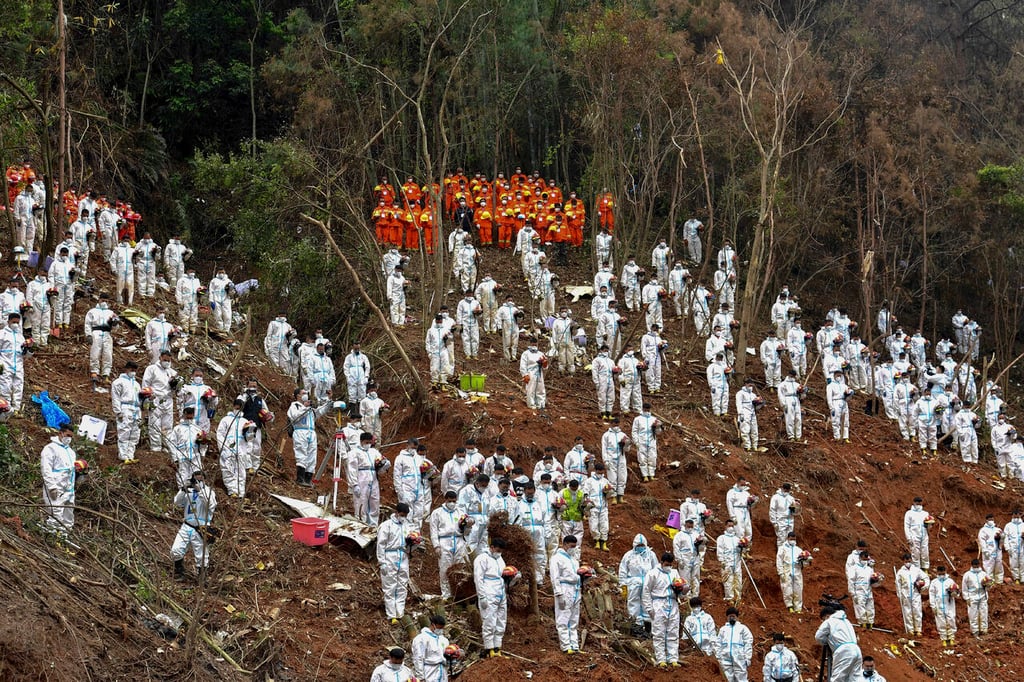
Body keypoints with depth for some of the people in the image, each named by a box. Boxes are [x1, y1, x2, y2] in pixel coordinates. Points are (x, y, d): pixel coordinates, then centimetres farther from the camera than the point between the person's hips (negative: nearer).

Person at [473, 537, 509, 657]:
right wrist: (482, 597, -14)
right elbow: (478, 579, -10)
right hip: (489, 598, -8)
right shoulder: (482, 559, -5)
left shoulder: (500, 559, 21)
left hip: (501, 597, 8)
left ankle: (497, 650, 13)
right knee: (489, 624, -8)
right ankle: (490, 651, -6)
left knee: (500, 625, 8)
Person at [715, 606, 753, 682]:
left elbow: (748, 644, 4)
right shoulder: (723, 629, 20)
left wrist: (747, 659, -5)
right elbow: (718, 644, 16)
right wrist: (718, 658, 7)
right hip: (726, 659, 3)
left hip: (739, 659, -3)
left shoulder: (743, 628, 10)